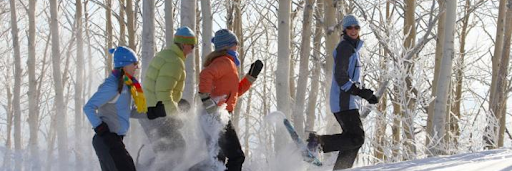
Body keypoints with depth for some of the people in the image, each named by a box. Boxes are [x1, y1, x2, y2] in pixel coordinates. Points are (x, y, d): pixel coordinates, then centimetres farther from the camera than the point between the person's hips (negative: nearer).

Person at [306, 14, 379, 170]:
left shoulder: (353, 49, 24)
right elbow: (341, 77, -18)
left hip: (349, 101, 10)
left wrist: (366, 94, 26)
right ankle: (318, 142, -20)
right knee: (357, 138, -17)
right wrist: (358, 91, -27)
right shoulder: (345, 47, -8)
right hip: (344, 101, -10)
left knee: (353, 139, 8)